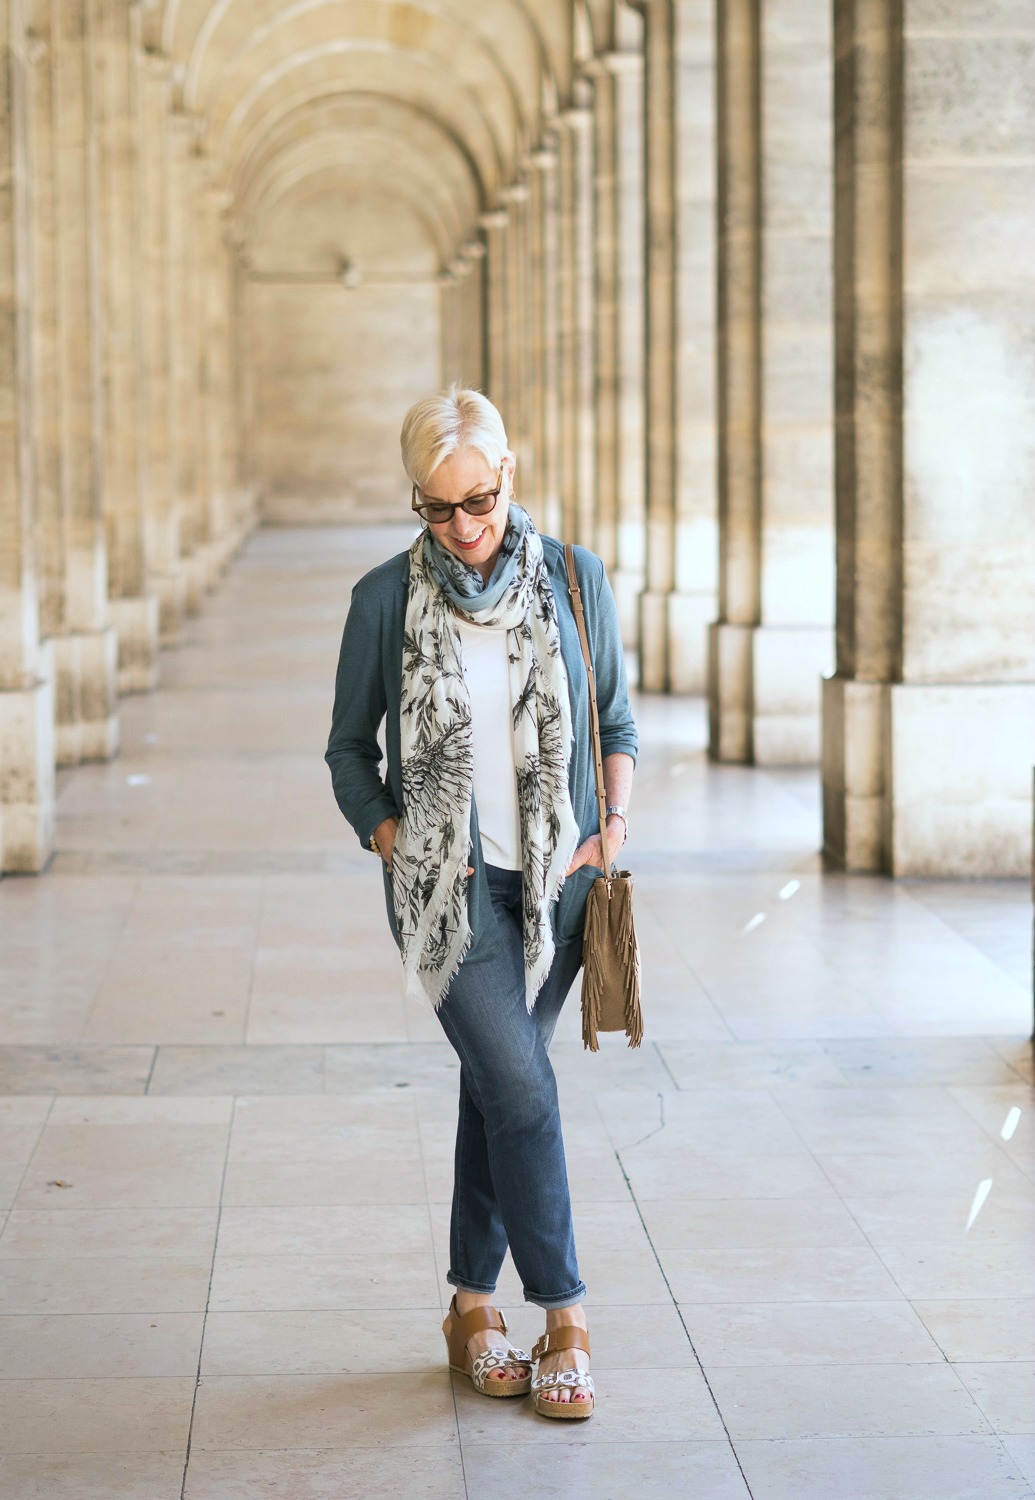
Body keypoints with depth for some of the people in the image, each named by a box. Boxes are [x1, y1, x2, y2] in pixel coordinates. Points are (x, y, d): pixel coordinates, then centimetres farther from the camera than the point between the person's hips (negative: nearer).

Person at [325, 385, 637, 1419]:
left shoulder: (575, 581, 2)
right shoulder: (386, 598, -3)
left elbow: (616, 721, 12)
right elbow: (349, 745, 7)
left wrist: (614, 823, -2)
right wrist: (387, 835, -7)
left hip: (553, 877, 2)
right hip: (446, 880, -2)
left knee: (498, 1084, 9)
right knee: (521, 1085, -13)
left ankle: (472, 1305, 22)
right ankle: (564, 1317, -4)